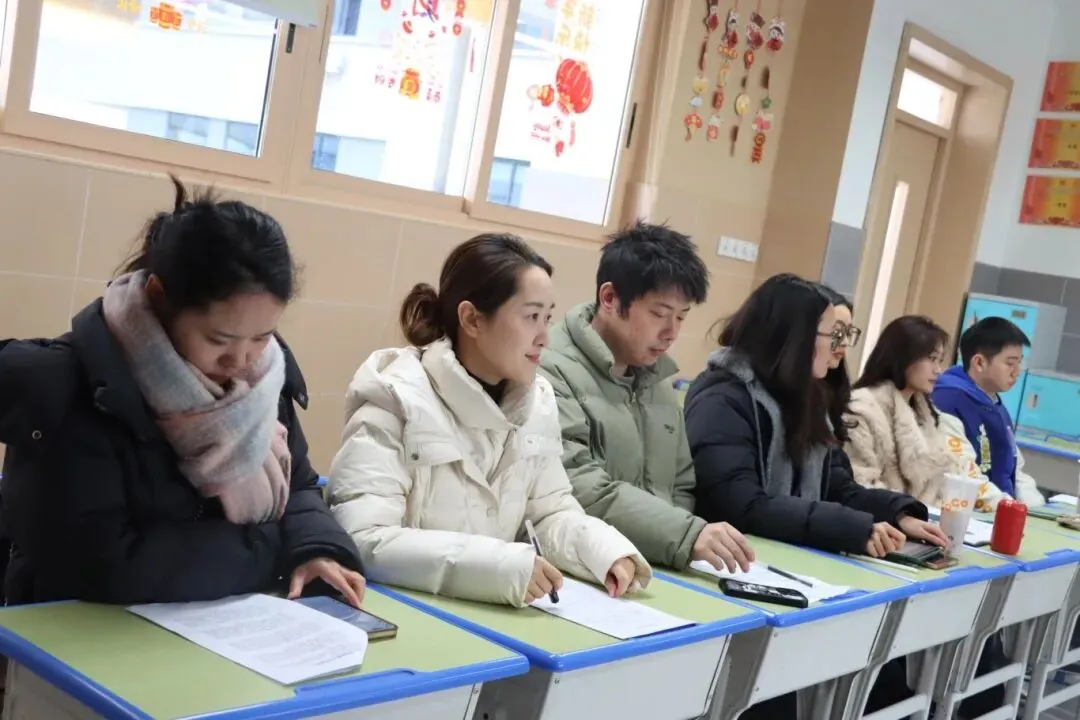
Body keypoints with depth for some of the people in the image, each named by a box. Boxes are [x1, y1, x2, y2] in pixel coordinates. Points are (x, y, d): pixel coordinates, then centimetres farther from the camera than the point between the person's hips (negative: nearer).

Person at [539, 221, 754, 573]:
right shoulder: (553, 371, -11)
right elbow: (580, 492, -22)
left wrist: (689, 539, 0)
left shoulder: (659, 381, 16)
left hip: (659, 572, 7)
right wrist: (686, 535, -28)